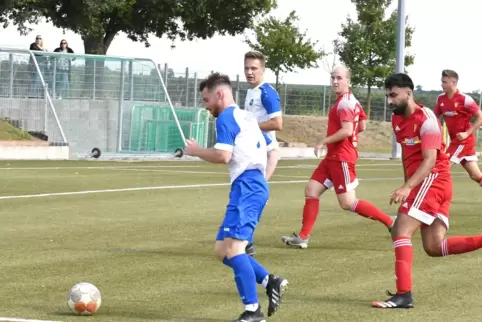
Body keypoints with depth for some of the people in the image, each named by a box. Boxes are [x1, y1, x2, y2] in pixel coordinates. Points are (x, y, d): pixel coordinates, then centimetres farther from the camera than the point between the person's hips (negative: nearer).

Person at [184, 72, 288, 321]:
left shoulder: (226, 118, -6)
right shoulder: (246, 117, 24)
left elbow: (223, 155, -18)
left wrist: (196, 151, -2)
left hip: (246, 187, -10)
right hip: (255, 185, 10)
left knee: (232, 247, -16)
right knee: (222, 249, 11)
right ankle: (271, 282, 5)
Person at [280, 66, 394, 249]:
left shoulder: (344, 103, -17)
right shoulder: (351, 100, 13)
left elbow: (347, 131, -27)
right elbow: (362, 126, 21)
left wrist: (324, 141, -18)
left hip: (341, 159, -10)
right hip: (333, 157, 10)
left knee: (348, 203, -9)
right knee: (311, 191, 6)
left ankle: (390, 222, -1)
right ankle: (303, 237, 6)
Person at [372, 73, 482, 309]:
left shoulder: (426, 118, -15)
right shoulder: (397, 120, 11)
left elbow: (430, 160, -24)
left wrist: (407, 187, -35)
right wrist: (407, 187, 24)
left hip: (433, 179, -9)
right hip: (425, 183, 9)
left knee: (400, 231, -18)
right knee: (434, 247, 5)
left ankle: (403, 295, -23)